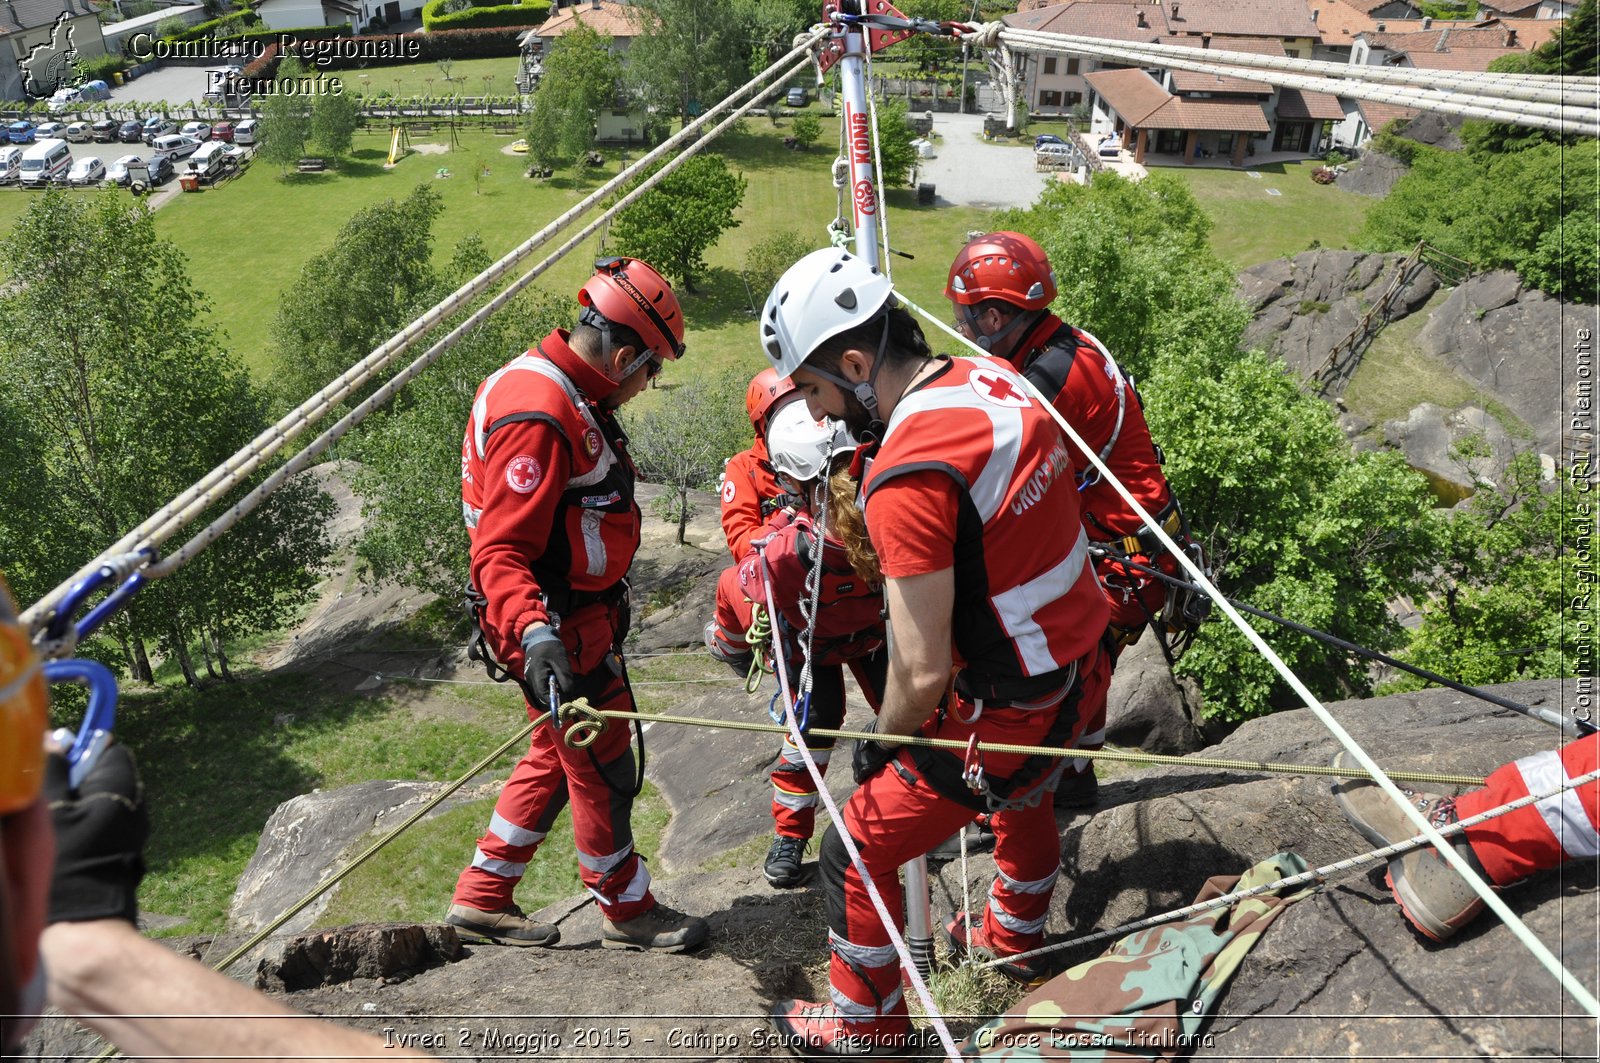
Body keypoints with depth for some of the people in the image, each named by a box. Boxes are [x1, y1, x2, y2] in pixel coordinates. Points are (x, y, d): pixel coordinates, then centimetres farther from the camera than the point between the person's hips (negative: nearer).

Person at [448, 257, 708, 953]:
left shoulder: (564, 391, 9)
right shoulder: (537, 417, -26)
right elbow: (501, 549, -30)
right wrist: (536, 636, -44)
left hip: (577, 614, 10)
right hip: (559, 628, -10)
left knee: (558, 757, 20)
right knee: (602, 770, 6)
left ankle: (481, 899, 31)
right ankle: (627, 912, 26)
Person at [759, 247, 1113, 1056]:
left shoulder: (909, 476, -30)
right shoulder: (993, 378, -5)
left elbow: (923, 672, -26)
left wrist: (881, 741, -7)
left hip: (1008, 711, -9)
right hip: (1081, 658, 9)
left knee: (857, 851, 9)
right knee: (1023, 797, 36)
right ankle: (1012, 941, 62)